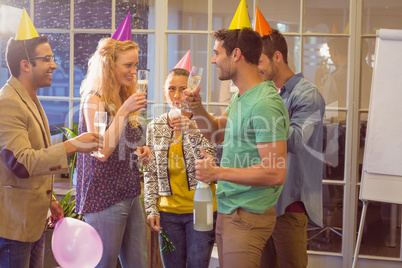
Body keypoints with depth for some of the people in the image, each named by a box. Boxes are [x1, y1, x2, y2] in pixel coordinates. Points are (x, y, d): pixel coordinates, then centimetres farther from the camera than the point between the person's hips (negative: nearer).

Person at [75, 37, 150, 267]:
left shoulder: (125, 98, 13)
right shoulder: (94, 99, -10)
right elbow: (102, 151, -20)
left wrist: (139, 152, 3)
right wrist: (123, 111, -22)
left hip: (130, 194, 8)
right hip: (104, 197, -8)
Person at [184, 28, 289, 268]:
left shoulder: (264, 104, -21)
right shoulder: (239, 97, 11)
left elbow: (276, 174, -26)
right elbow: (217, 133, 26)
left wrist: (218, 172, -21)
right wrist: (197, 107, 7)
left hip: (247, 216, -9)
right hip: (228, 211, 10)